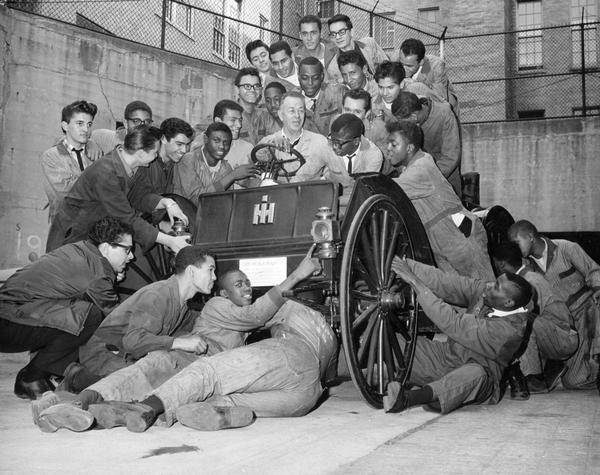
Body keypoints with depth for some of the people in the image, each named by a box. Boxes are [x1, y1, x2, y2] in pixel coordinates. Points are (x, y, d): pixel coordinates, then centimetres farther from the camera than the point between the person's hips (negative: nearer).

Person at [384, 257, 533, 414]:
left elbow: (452, 323, -33)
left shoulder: (509, 329, -28)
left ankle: (407, 398, -60)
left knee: (475, 374, -44)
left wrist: (414, 282, -33)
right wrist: (404, 264, -26)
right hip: (446, 354, 7)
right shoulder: (482, 290, -9)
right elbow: (444, 282, -11)